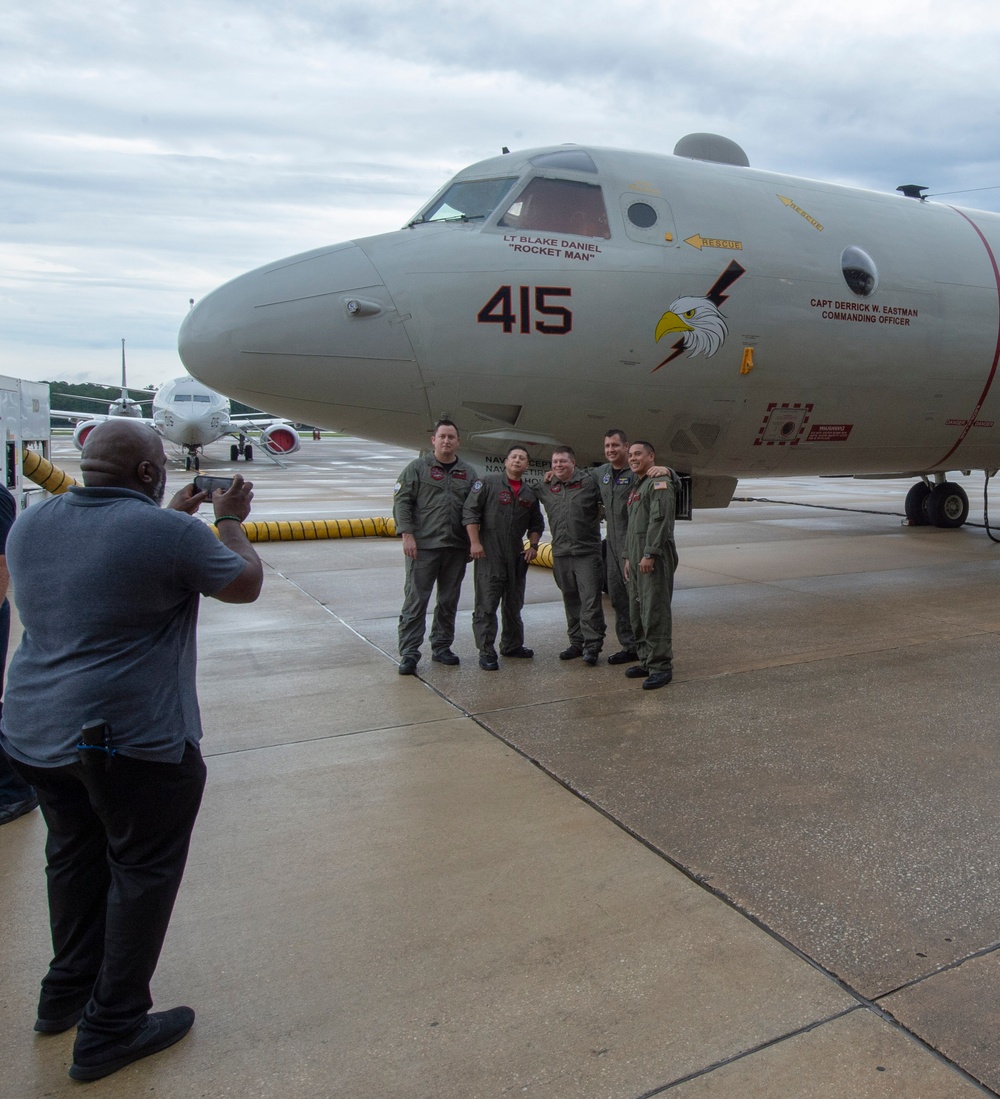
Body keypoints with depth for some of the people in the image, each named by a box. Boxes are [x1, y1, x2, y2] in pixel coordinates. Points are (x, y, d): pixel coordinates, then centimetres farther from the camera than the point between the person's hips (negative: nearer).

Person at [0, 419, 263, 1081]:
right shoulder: (167, 533, -18)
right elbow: (246, 584, -4)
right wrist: (230, 521, 11)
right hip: (133, 741, -7)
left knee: (76, 854, 24)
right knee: (144, 870, 9)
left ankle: (67, 992, 41)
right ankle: (110, 1030, 21)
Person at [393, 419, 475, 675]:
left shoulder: (468, 473, 12)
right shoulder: (417, 468, 2)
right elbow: (401, 501, -2)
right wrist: (407, 535, -11)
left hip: (456, 548, 4)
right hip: (423, 546, -4)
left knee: (449, 601, 11)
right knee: (415, 600, -3)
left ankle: (441, 647, 24)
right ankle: (409, 654, 2)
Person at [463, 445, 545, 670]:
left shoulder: (530, 493, 13)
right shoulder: (488, 483, -2)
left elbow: (536, 523, 21)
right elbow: (470, 512, -7)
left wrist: (533, 545, 7)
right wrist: (475, 542, -14)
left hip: (517, 554, 6)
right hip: (489, 552, -5)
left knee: (514, 603, 14)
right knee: (487, 603, -6)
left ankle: (512, 645, 28)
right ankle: (486, 652, -1)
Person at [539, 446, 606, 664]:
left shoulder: (589, 483, -3)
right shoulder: (546, 489, 11)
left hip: (587, 553, -5)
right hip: (560, 554, 5)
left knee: (590, 600, -6)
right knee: (571, 601, 12)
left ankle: (592, 644, 1)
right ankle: (577, 642, 22)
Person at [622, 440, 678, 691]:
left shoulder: (659, 482, -8)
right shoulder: (636, 487, 23)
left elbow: (660, 519, -18)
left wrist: (650, 554, -22)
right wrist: (628, 557, 21)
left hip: (655, 558, -10)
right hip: (637, 558, 10)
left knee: (654, 612, -11)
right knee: (638, 612, 12)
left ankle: (661, 666, -7)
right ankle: (647, 660, 20)